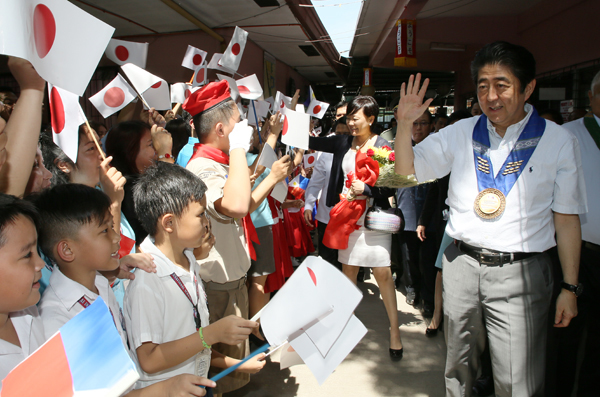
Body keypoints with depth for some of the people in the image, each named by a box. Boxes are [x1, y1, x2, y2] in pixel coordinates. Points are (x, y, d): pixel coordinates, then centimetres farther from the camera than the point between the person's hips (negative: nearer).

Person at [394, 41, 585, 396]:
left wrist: (570, 287, -1)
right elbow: (408, 170, 6)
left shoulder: (559, 142, -2)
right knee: (458, 368, 18)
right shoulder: (461, 133, 5)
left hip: (520, 273, -2)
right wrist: (405, 124, -10)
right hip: (462, 264, 3)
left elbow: (567, 219, 0)